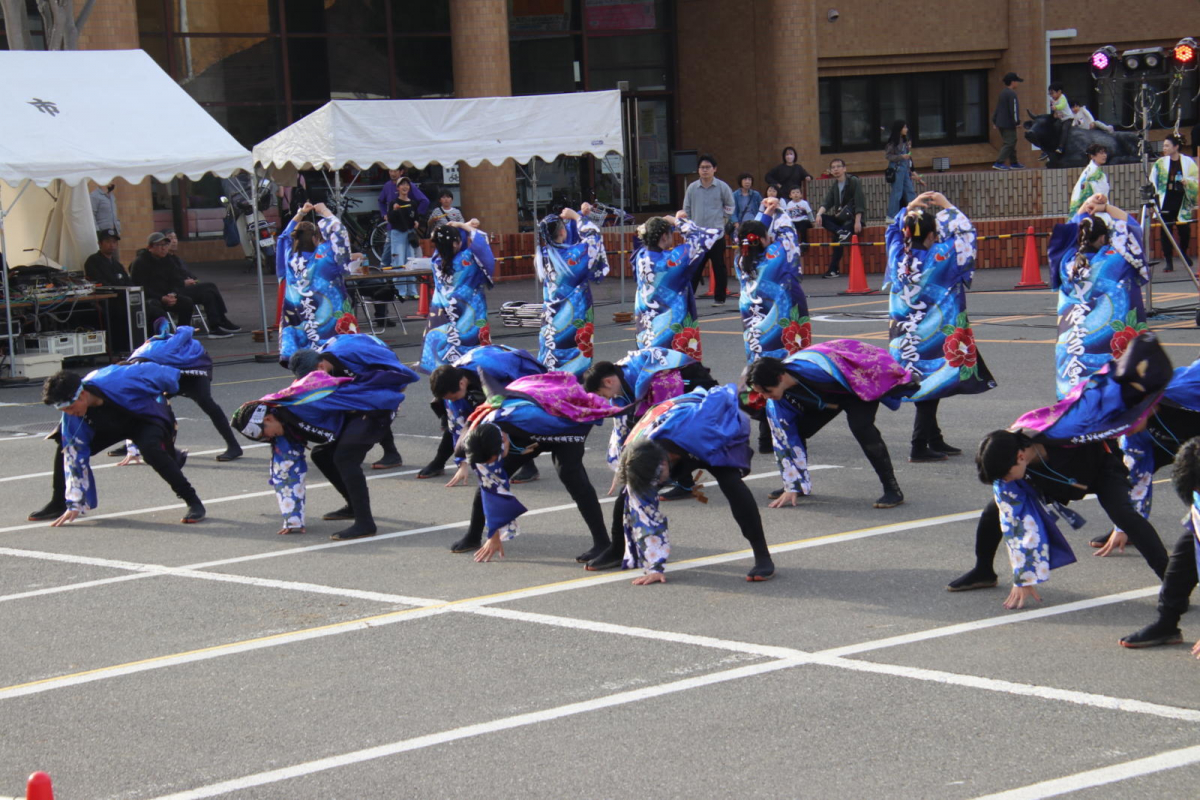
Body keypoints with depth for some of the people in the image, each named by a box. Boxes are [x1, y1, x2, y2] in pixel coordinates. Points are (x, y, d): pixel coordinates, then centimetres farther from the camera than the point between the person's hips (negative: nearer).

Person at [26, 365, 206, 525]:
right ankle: (59, 503, 17)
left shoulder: (117, 381, -40)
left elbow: (160, 373, -24)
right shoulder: (72, 416, -22)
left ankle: (192, 501, -26)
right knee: (66, 447, -6)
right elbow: (75, 457, -17)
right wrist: (74, 504, -19)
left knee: (151, 448, -36)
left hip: (149, 416, -5)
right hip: (113, 424, 6)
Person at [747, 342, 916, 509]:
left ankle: (892, 490, -24)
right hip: (827, 397, 6)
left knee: (860, 426, -30)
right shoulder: (777, 402, -20)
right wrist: (792, 487, -14)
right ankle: (799, 485, 18)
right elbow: (783, 439, -14)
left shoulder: (812, 368, -41)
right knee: (795, 431, -6)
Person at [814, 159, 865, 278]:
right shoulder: (834, 185, 10)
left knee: (837, 238, -28)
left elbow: (859, 202, -16)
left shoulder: (854, 182, -8)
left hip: (853, 219, -7)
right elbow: (827, 202, -1)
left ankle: (834, 269, -27)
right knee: (822, 218, -18)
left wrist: (857, 222, -26)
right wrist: (819, 214, -22)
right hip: (840, 219, 7)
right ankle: (841, 232, -35)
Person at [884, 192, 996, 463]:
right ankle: (919, 448, -1)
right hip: (934, 335, -6)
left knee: (926, 390, 16)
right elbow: (966, 234, -5)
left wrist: (911, 207, 13)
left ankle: (935, 441, 26)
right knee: (929, 392, -1)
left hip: (904, 336, 6)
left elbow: (893, 229, 18)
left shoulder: (898, 254, -3)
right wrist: (948, 207, 3)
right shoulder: (939, 258, -17)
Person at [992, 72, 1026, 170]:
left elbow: (997, 108, 19)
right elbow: (1013, 109, -20)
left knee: (1011, 143, 17)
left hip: (1001, 123, 10)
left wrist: (994, 121, 23)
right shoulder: (1011, 94, -15)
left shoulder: (1002, 93, 15)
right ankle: (999, 163, -16)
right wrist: (1017, 121, -16)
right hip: (1008, 124, -10)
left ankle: (1013, 163, 24)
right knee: (1009, 143, -8)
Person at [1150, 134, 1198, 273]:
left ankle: (1184, 254, 29)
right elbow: (1152, 183, 7)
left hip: (1182, 202, -1)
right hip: (1166, 202, 1)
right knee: (1165, 231, -3)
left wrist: (1187, 181, -16)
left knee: (1184, 230, 1)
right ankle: (1169, 261, 4)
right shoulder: (1160, 163, 5)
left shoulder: (1188, 162, 1)